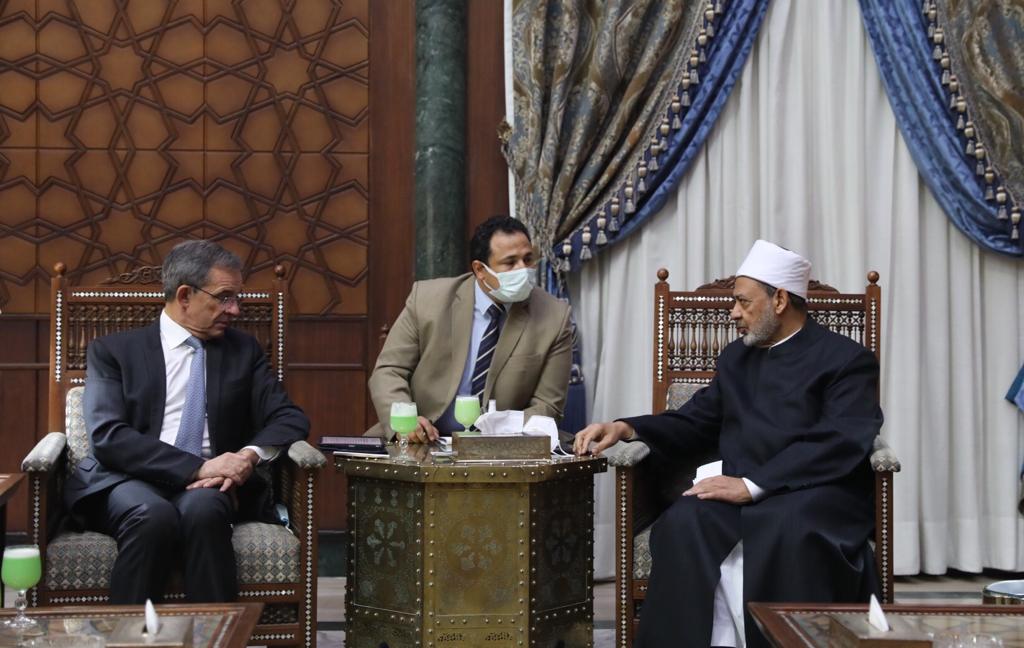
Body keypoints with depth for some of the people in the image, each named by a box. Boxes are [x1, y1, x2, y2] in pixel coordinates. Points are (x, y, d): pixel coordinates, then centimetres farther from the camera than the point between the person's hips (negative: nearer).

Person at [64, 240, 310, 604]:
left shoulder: (243, 350, 18)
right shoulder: (113, 351, 8)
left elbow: (290, 419, 11)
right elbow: (108, 436, -6)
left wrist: (251, 455, -13)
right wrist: (198, 468, -18)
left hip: (208, 486, 2)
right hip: (130, 482, -2)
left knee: (203, 508, -34)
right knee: (153, 516, -36)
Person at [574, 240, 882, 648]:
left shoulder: (846, 360, 2)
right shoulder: (736, 358, 24)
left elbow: (840, 443, -11)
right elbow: (693, 423, 27)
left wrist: (754, 485, -20)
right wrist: (626, 429, 8)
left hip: (815, 493, -4)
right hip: (741, 495, 5)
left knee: (788, 532, -39)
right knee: (683, 523, -28)